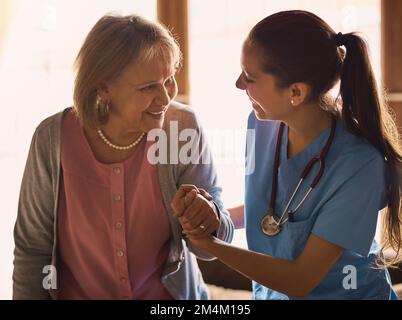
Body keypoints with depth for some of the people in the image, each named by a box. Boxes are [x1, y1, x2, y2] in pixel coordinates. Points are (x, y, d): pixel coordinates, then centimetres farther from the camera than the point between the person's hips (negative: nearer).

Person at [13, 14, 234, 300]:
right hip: (75, 292, 0)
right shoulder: (53, 139, -21)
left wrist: (209, 224, -34)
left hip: (170, 293, 0)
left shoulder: (184, 129, -19)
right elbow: (33, 249, -10)